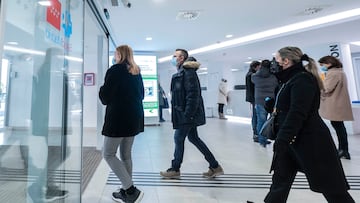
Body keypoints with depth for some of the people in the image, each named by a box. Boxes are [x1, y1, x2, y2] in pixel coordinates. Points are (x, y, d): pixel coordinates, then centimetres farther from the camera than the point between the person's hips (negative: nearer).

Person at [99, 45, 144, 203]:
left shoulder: (115, 70, -7)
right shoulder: (137, 72, 13)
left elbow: (105, 97, -8)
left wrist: (101, 90, 12)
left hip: (118, 118, -7)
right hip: (134, 117, 8)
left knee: (108, 154, 3)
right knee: (126, 155, 15)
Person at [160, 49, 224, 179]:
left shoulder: (188, 72, -13)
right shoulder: (181, 72, 16)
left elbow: (193, 94, -21)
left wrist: (187, 114, -22)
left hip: (188, 113, -10)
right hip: (188, 113, 10)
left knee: (178, 138, 1)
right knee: (193, 138, 13)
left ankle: (175, 169, 20)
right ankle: (215, 166, 22)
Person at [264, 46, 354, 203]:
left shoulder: (303, 79, -17)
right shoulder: (291, 80, 12)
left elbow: (297, 114, -27)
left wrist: (282, 140, -28)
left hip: (310, 140, -9)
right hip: (290, 139, 9)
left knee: (330, 185, 7)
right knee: (280, 178, 15)